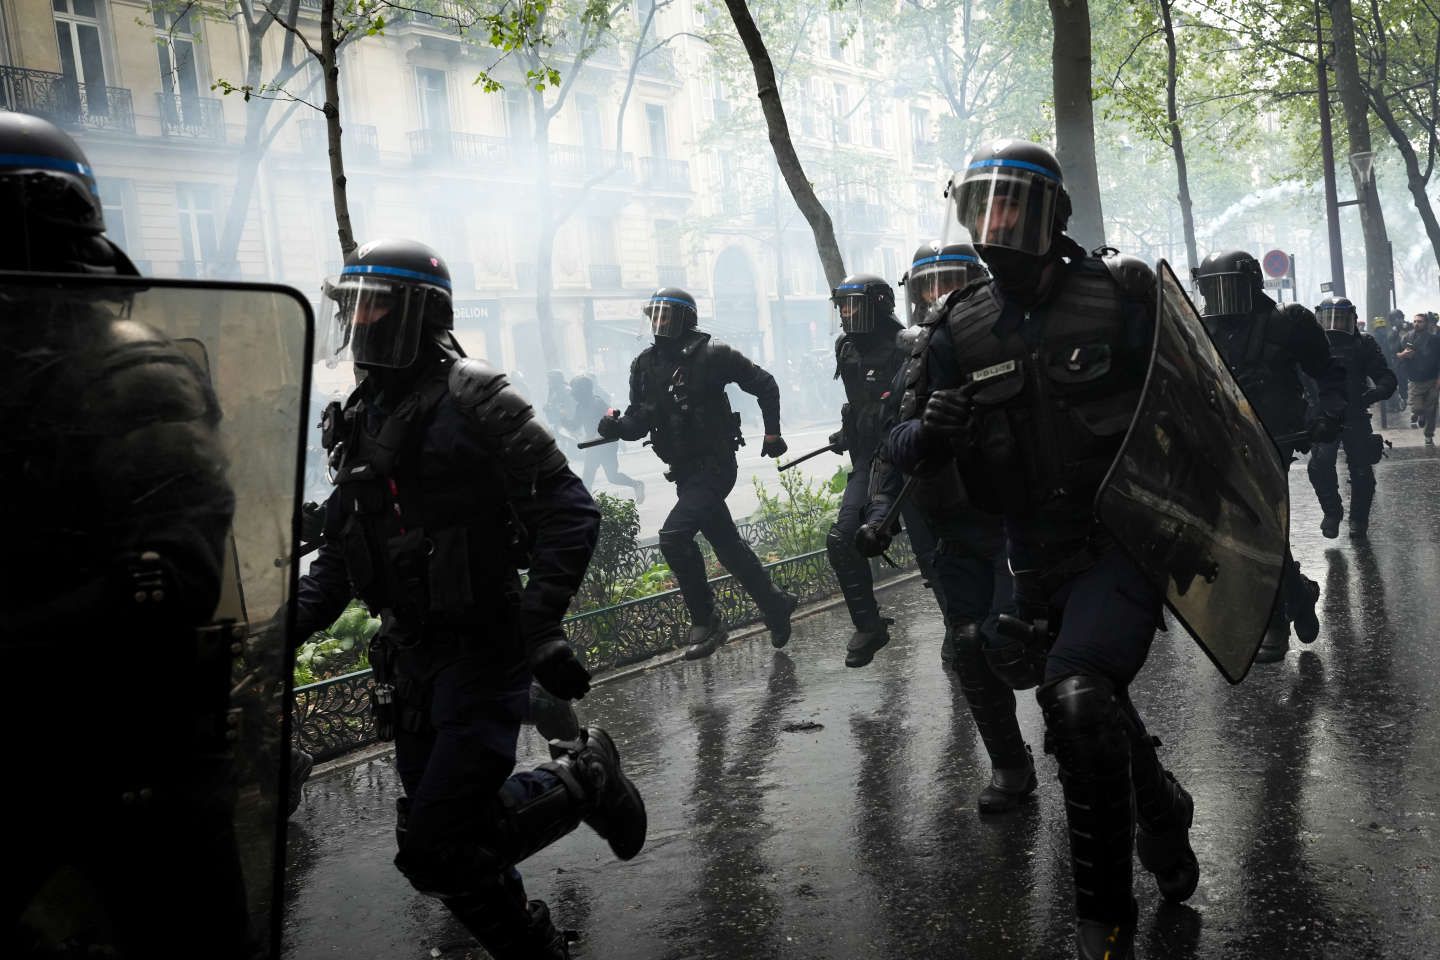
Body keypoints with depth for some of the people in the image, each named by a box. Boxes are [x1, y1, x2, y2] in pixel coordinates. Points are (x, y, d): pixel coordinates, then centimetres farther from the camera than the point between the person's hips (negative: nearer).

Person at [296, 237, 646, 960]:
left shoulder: (473, 400, -12)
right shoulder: (359, 420, 11)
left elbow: (570, 513, -17)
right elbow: (340, 555, 17)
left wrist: (538, 624, -25)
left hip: (482, 650, -7)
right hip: (410, 657, 8)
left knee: (436, 850, -12)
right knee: (437, 838, 12)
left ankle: (584, 781, 9)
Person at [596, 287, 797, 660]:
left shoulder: (712, 355, -11)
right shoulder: (645, 364, 5)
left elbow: (764, 385, -1)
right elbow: (640, 421, 4)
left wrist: (772, 432, 1)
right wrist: (616, 426, -17)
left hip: (715, 465, -7)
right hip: (684, 471, 7)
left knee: (674, 535, -21)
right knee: (728, 545, 16)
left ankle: (705, 621, -6)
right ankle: (775, 605, 35)